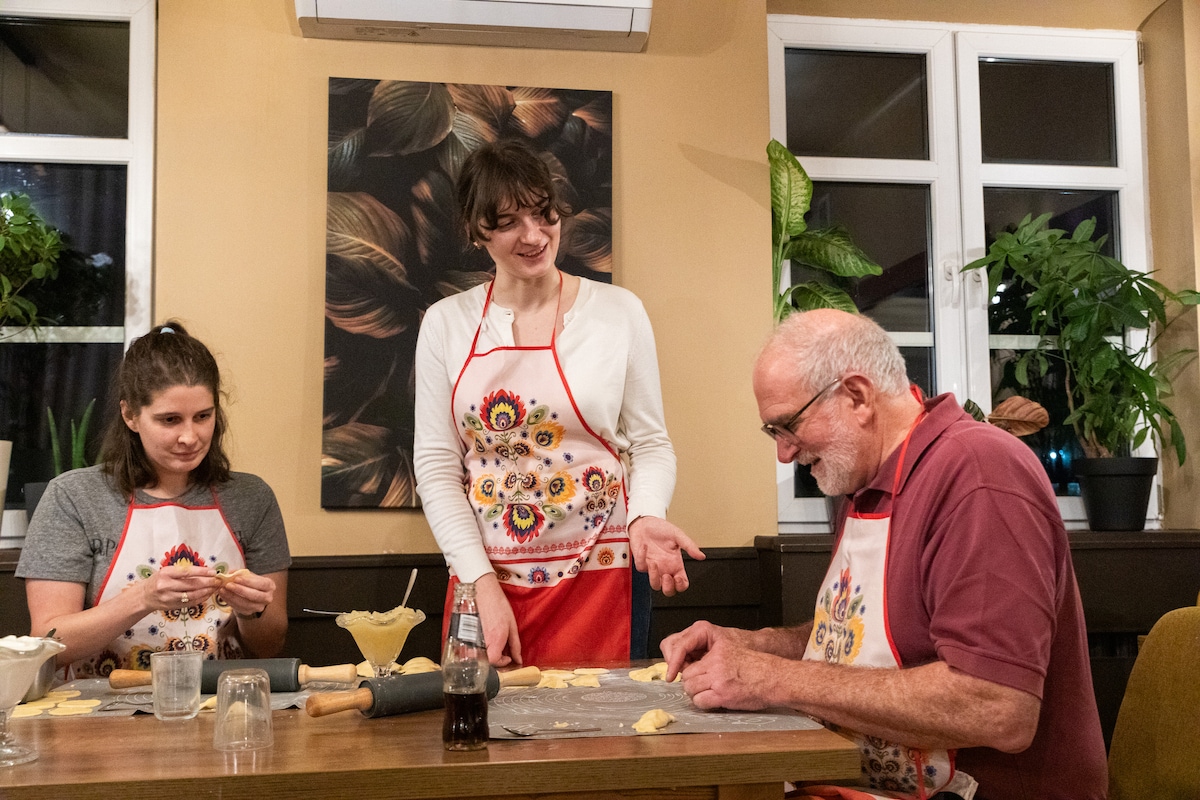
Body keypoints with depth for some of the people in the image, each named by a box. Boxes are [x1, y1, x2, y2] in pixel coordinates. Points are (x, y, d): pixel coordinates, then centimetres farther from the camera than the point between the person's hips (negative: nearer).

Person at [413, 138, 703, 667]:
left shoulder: (618, 311, 0)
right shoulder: (446, 323, 3)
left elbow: (650, 444, 4)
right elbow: (436, 465, 1)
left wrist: (646, 516, -17)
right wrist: (482, 583, -6)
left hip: (600, 578, -1)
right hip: (484, 578, 1)